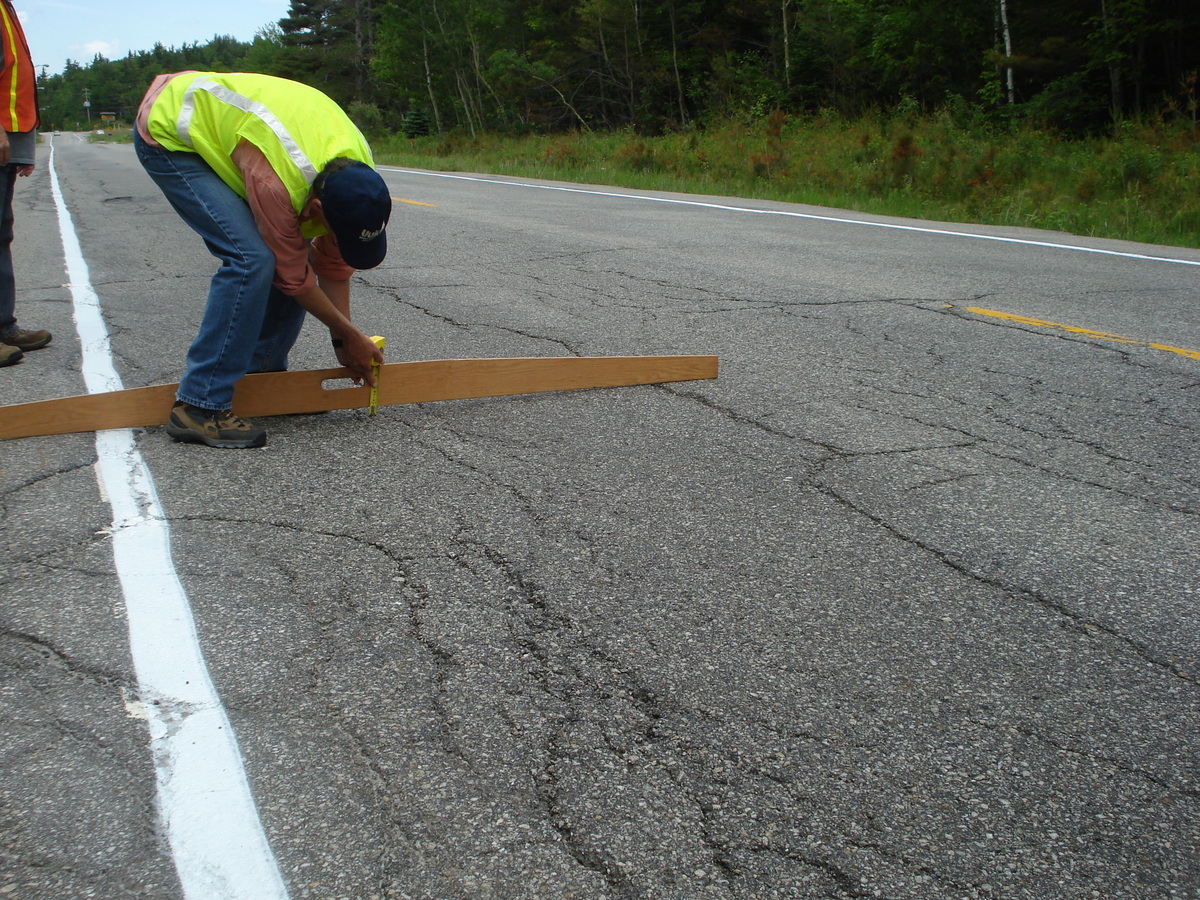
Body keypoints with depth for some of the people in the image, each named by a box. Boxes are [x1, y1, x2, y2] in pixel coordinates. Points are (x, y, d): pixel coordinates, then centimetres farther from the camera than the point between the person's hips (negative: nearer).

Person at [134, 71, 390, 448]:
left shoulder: (359, 172, -17)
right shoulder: (277, 183, -40)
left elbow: (334, 262, -3)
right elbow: (293, 278, -24)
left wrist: (342, 342, -1)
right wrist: (351, 336, -12)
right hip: (168, 132, -8)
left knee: (291, 252, -2)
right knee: (251, 257, -24)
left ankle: (262, 372, 14)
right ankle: (199, 406, -20)